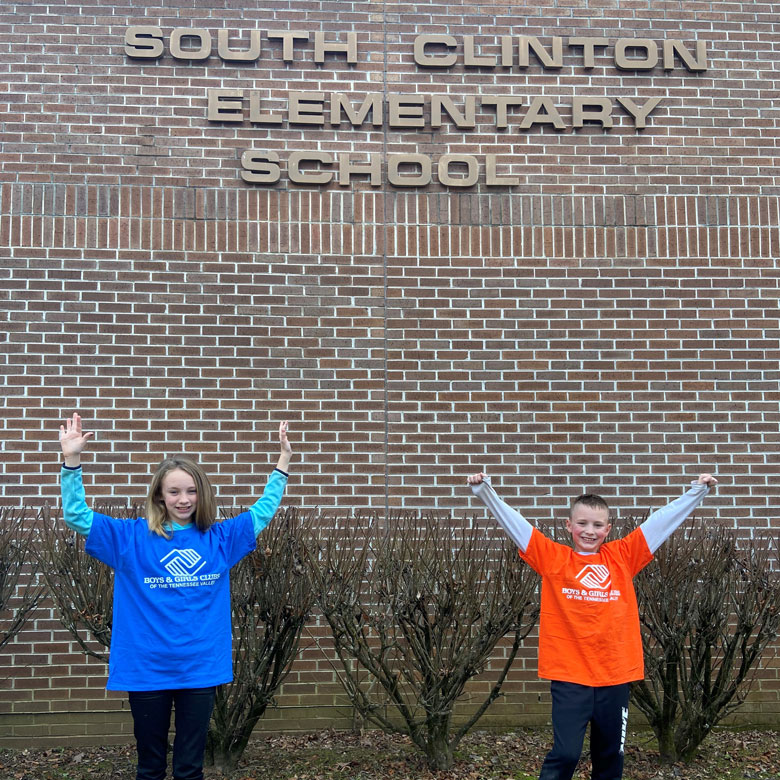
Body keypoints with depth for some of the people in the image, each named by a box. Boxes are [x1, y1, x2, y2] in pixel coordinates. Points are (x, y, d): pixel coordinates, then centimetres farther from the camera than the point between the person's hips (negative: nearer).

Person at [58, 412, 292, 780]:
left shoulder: (219, 538, 3)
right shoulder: (133, 538, -3)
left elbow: (263, 510, 13)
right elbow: (77, 516, -6)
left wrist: (283, 462, 7)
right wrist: (71, 461, -17)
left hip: (201, 669, 2)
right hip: (146, 669, -1)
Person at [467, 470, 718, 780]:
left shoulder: (622, 557, 6)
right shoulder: (553, 557, 1)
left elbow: (663, 519, 7)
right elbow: (511, 519, -5)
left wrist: (698, 490, 4)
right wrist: (484, 489, -14)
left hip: (615, 675, 3)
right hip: (568, 675, -3)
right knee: (565, 754, -8)